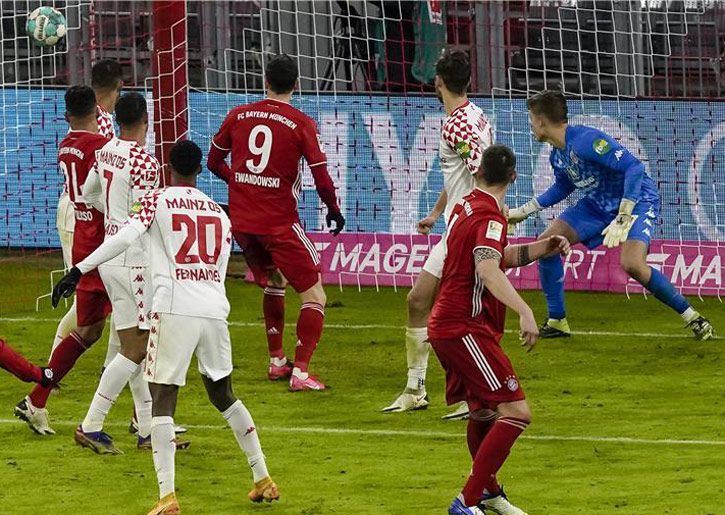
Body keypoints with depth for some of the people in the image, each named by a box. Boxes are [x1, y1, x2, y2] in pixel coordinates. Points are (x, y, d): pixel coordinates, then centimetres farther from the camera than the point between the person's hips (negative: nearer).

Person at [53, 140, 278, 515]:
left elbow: (124, 237, -12)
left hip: (175, 310, -5)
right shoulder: (219, 213, 19)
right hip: (215, 311, 5)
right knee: (221, 393, 22)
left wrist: (79, 270, -15)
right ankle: (263, 479, 24)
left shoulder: (156, 201, 4)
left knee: (163, 398, -4)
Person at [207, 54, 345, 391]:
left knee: (274, 283, 29)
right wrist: (334, 210, 8)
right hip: (280, 222, -5)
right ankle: (300, 372, -11)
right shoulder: (301, 124, -9)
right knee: (314, 296, 2)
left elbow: (214, 162, 14)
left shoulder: (238, 116, 3)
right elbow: (322, 179, -10)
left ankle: (276, 362, 33)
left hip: (240, 221, 5)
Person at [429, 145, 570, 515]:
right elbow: (489, 270, -32)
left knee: (484, 411, 25)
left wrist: (544, 247, 12)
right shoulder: (489, 216, -15)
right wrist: (525, 312, -44)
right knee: (515, 412, -15)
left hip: (446, 327, 10)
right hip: (466, 329, -10)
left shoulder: (466, 206, 14)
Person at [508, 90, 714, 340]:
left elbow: (634, 167, -35)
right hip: (598, 204, 9)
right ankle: (556, 322, 9)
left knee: (632, 264, -30)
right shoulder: (557, 155, 1)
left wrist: (622, 219, -38)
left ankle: (692, 318, -14)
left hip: (637, 200, -9)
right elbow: (562, 187, 23)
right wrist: (523, 211, 20)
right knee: (546, 243, -2)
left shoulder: (585, 140, -28)